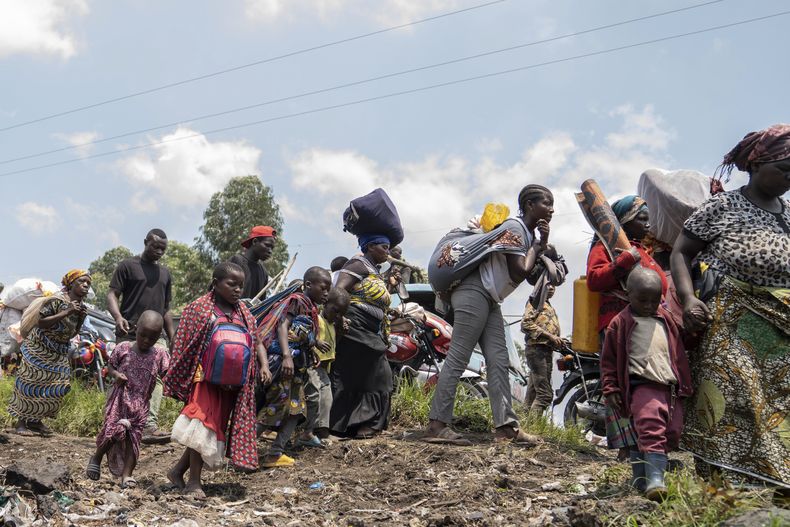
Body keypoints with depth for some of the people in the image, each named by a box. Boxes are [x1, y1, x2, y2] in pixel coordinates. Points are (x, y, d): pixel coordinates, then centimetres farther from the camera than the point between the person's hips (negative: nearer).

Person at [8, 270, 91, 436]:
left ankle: (35, 420, 18)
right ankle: (21, 422, 7)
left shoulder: (80, 305, 3)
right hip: (39, 348, -7)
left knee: (56, 388, 5)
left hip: (59, 352, 8)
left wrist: (81, 318, -8)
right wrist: (66, 313, -29)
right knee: (31, 384, -2)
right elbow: (41, 323, -24)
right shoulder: (57, 300, -20)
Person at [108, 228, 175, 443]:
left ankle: (150, 425, -17)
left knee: (155, 377, -10)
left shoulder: (165, 274, 21)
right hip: (129, 335, -4)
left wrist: (173, 339, 18)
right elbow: (112, 294, -2)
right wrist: (118, 317, -22)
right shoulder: (128, 266, 4)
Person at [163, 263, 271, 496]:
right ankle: (194, 482, -1)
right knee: (204, 425, -11)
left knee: (213, 429, 9)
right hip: (205, 379, -6)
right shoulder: (201, 308, -6)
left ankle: (178, 471, 23)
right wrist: (177, 379, -4)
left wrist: (264, 365, -4)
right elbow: (183, 344, -4)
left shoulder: (244, 314, 11)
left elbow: (257, 342, 14)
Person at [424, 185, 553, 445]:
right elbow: (519, 273, -17)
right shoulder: (515, 227, -10)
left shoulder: (529, 233, 19)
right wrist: (536, 246, -4)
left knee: (498, 361, 4)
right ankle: (437, 425, -11)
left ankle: (506, 426, 3)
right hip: (474, 292, -10)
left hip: (489, 301, 10)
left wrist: (543, 244, 4)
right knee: (458, 358, -11)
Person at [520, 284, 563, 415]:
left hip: (548, 351, 9)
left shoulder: (551, 308, 28)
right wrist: (549, 335, -16)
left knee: (532, 394, 5)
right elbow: (526, 324, -12)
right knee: (545, 394, -18)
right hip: (536, 349, -9)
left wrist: (558, 342, 9)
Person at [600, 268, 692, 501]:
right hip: (642, 384, -6)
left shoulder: (667, 320, 15)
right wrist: (611, 389, -1)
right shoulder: (620, 323, 1)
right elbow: (608, 359, 3)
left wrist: (684, 385, 20)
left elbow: (679, 353, 25)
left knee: (673, 433, 7)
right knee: (650, 428, -23)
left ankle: (641, 476, 22)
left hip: (670, 386, 6)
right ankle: (654, 480, -29)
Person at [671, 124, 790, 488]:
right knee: (731, 390, -13)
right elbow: (681, 252, 2)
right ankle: (726, 481, -13)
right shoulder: (722, 205, 5)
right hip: (728, 317, -5)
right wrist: (688, 298, -13)